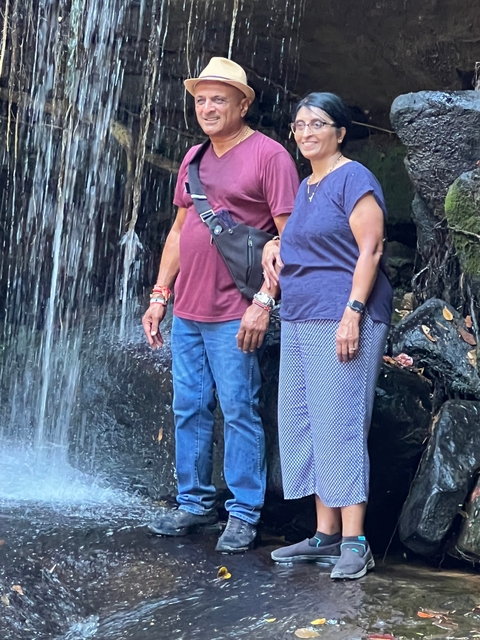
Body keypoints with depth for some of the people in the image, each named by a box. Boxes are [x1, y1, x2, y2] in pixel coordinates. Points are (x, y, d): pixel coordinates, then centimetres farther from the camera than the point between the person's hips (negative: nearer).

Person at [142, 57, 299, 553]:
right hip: (186, 312, 7)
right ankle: (194, 503, 22)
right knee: (189, 410, 11)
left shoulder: (268, 155, -6)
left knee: (238, 412, -3)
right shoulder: (194, 159, 16)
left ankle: (243, 513, 6)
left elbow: (289, 236, -11)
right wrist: (159, 296, 15)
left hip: (234, 315, -7)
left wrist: (263, 301, -17)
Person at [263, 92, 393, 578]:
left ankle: (354, 543, -8)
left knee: (340, 426, -11)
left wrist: (352, 314, -21)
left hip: (342, 319, -9)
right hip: (299, 321, 9)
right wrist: (274, 246, 11)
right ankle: (325, 535, 13)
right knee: (303, 427, 7)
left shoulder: (353, 179, -7)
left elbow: (370, 251, -13)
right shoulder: (305, 187, 19)